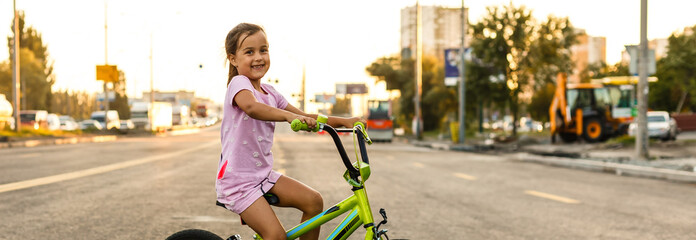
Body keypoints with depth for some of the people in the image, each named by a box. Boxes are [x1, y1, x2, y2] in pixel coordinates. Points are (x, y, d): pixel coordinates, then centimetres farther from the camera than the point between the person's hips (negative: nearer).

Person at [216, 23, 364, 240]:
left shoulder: (269, 93, 10)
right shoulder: (238, 83, -13)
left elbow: (304, 118, 13)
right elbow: (251, 107, -37)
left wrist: (344, 121, 2)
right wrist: (289, 115, -52)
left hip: (263, 175, 8)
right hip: (237, 181, -8)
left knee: (313, 201, -6)